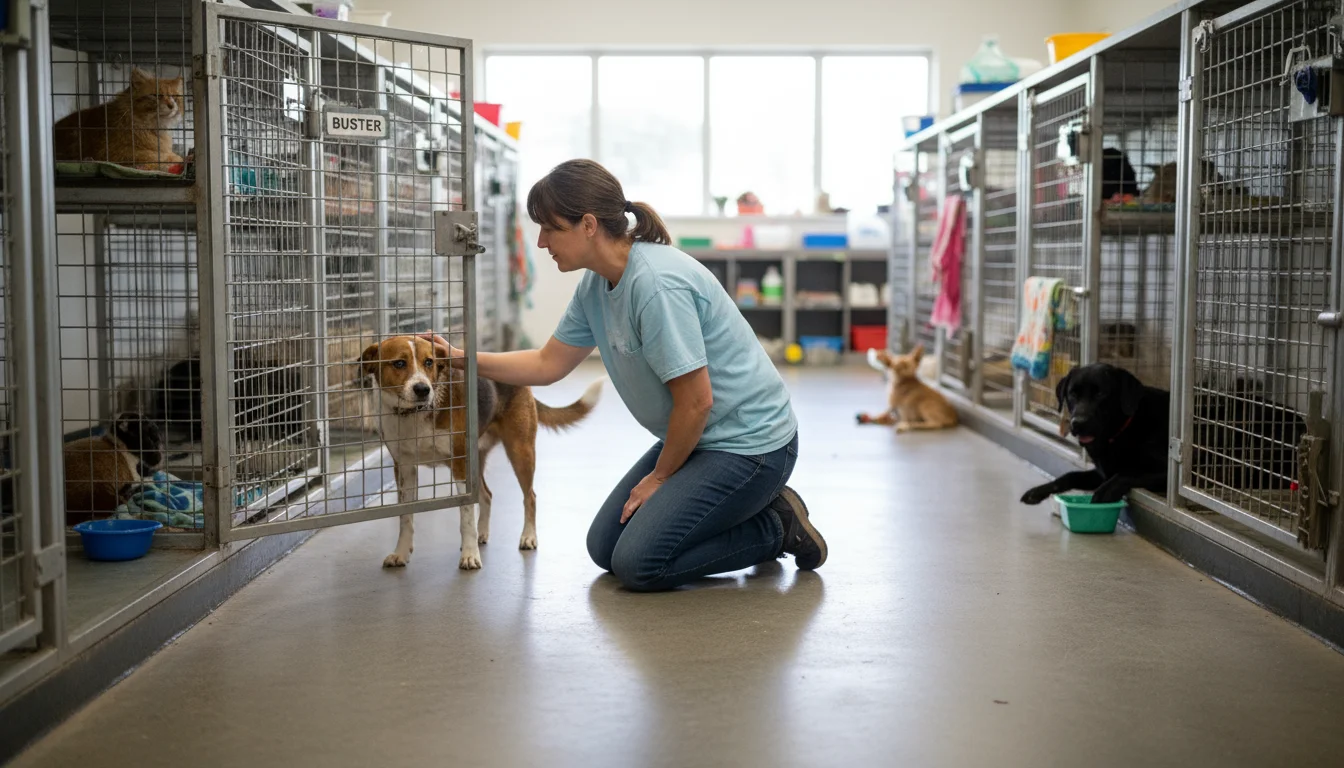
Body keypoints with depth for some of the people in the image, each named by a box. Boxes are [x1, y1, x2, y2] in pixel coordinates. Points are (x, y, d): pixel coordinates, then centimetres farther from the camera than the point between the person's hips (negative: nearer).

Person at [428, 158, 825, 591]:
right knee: (605, 548, 11)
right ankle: (753, 506, 17)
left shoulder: (655, 283, -27)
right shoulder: (596, 284, 2)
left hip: (750, 444, -10)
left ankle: (776, 528, 2)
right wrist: (462, 358, 7)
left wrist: (659, 477, -9)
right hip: (696, 439, 10)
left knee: (638, 564, -14)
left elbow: (695, 401, -24)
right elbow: (549, 364, 14)